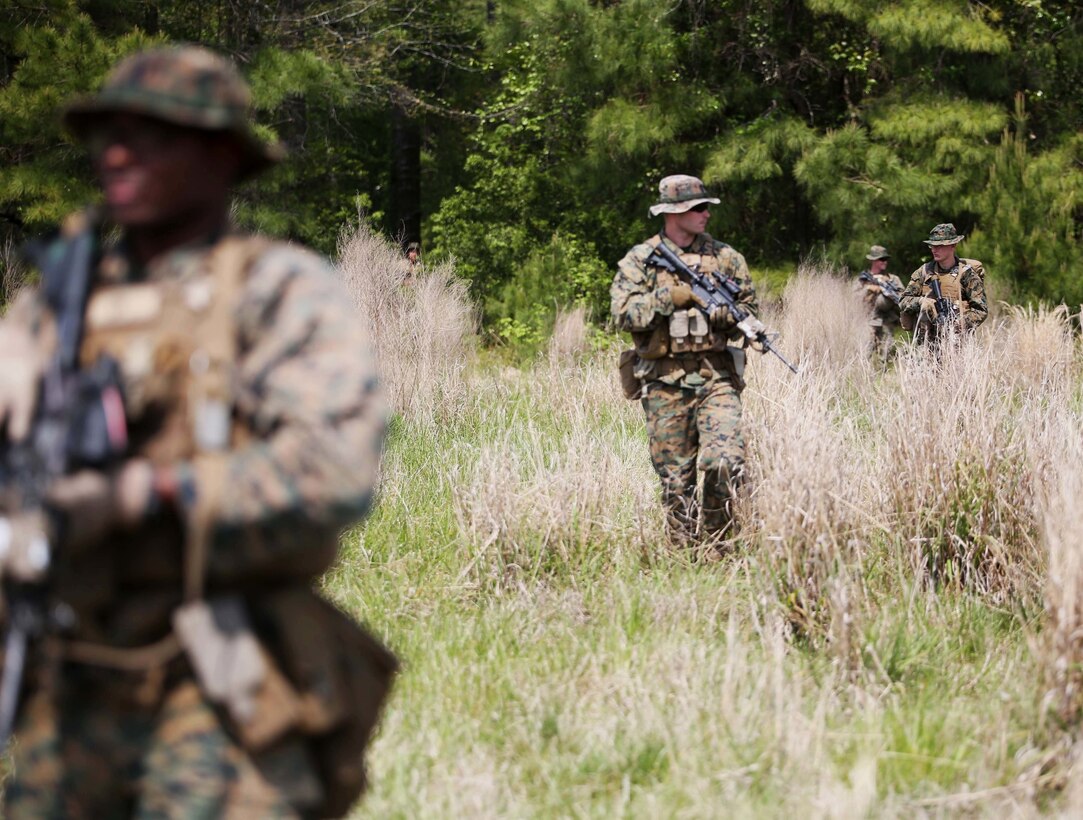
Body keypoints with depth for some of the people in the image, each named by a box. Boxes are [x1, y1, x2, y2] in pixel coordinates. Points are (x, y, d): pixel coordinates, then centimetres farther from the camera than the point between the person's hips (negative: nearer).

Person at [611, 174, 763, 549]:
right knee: (675, 478, 2)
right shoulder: (639, 260, 4)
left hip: (716, 376, 1)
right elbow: (625, 313, -7)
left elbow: (748, 311, 10)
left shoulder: (725, 257, 10)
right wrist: (670, 298, -16)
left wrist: (717, 310, -9)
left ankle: (715, 542, 3)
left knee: (724, 463, -15)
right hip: (664, 383, -1)